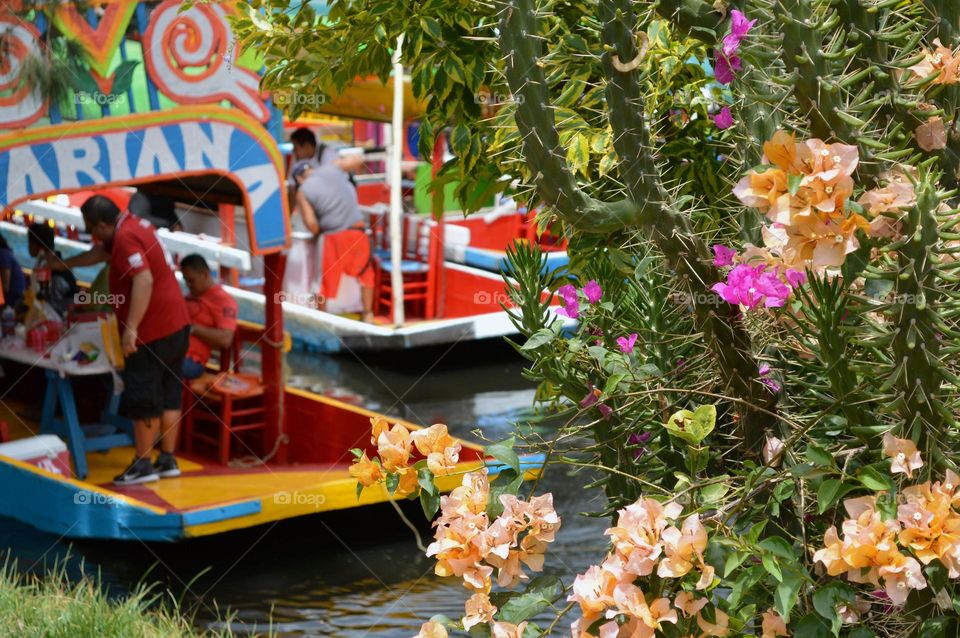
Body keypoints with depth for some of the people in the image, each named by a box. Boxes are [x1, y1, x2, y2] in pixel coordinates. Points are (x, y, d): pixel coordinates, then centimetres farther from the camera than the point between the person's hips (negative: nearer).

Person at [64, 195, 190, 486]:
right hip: (177, 326, 10)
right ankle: (168, 460, 18)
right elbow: (101, 252, 29)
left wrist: (131, 328, -30)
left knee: (142, 399, -2)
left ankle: (143, 464, 4)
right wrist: (64, 264, 37)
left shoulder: (125, 238, -18)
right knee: (169, 395, 13)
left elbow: (144, 280, -29)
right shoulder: (134, 225, 13)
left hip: (151, 333, -10)